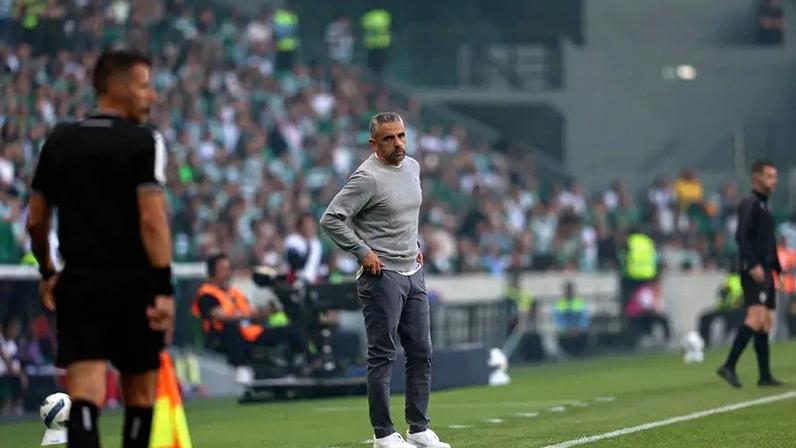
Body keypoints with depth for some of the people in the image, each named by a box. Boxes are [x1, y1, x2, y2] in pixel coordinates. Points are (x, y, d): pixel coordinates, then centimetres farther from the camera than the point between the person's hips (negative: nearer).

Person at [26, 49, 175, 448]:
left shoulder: (58, 142, 9)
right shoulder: (143, 142, -6)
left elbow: (35, 221, 13)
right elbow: (152, 220, -16)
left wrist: (47, 273, 27)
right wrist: (164, 288, -16)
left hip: (78, 283, 3)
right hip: (132, 283, -3)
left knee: (84, 394, -6)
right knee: (139, 395, 12)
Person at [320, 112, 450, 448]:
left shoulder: (412, 167, 10)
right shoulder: (368, 178, -15)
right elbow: (331, 218, -20)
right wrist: (363, 252, -18)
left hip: (412, 272, 8)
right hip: (382, 276, -8)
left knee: (421, 353, 10)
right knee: (382, 356, -3)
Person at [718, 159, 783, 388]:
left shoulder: (765, 206, 21)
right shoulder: (749, 204, -7)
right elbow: (741, 236, -18)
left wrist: (778, 270, 21)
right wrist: (753, 265, -25)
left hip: (766, 271, 9)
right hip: (754, 271, -9)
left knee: (766, 323, 8)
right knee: (756, 317, -20)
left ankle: (765, 376, 9)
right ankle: (729, 366, -23)